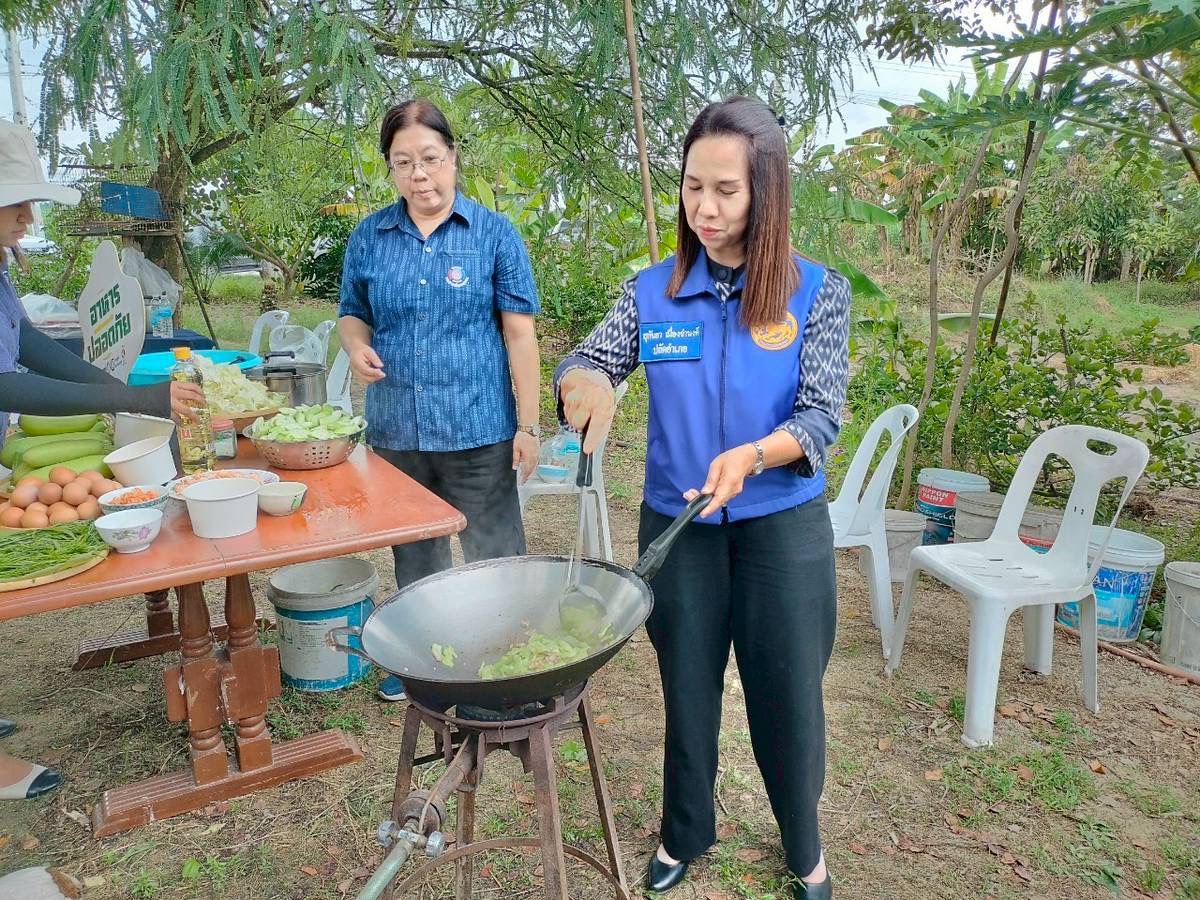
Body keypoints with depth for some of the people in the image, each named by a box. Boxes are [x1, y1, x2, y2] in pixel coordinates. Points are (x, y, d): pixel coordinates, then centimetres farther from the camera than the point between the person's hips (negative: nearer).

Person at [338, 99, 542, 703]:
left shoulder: (494, 234, -4)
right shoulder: (369, 238, 5)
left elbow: (520, 333, -5)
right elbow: (352, 313, 16)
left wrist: (528, 425, -9)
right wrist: (356, 346, -9)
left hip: (478, 429, -3)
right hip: (396, 430, 4)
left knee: (493, 556, 6)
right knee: (414, 554, 19)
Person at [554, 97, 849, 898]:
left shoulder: (818, 292, -7)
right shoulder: (653, 291, -2)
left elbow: (823, 418, -11)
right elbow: (580, 366, 0)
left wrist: (752, 455, -31)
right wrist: (587, 383, -25)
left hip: (783, 528, -1)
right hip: (676, 525, 2)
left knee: (787, 695, 12)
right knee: (688, 687, 18)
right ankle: (685, 832, 43)